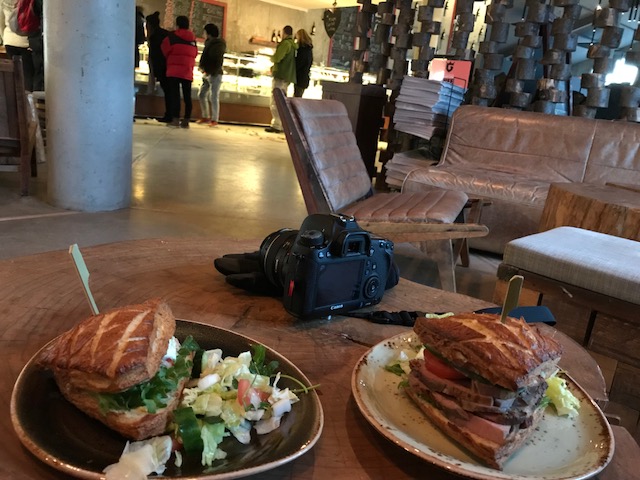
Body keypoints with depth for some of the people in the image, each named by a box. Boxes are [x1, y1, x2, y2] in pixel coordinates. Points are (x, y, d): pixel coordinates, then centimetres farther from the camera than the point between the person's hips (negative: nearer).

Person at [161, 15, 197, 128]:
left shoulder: (172, 36, 1)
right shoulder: (193, 39, 13)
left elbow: (165, 50, 5)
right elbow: (194, 54, 15)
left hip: (174, 70, -4)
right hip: (188, 72, 4)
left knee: (174, 95, -5)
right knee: (187, 96, 5)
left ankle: (175, 120, -12)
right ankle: (186, 121, 4)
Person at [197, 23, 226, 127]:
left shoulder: (219, 44, -9)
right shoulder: (208, 42, 15)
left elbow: (219, 61, -16)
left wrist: (210, 71, -19)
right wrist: (202, 67, 6)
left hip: (215, 75, -9)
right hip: (206, 73, 9)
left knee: (213, 97, -7)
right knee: (202, 95, 11)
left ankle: (214, 119, -1)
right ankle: (206, 117, 21)